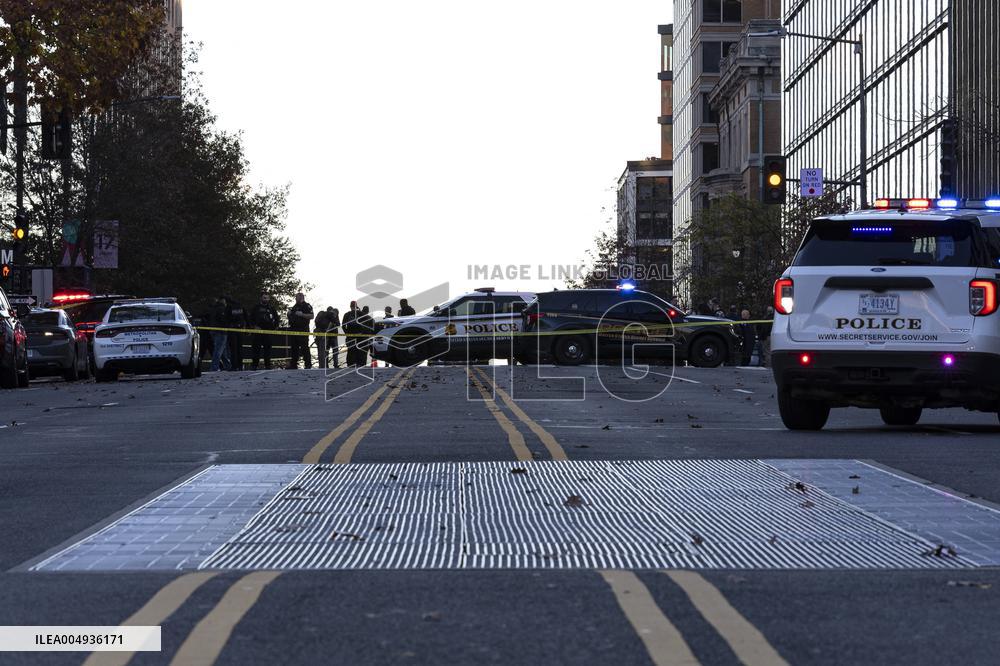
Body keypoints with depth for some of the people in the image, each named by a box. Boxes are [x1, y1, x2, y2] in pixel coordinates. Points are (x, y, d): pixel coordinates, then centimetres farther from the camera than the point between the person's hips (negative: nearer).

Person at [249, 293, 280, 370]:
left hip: (269, 331, 1)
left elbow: (276, 319, 18)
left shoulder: (271, 308, 13)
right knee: (256, 349, -3)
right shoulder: (256, 308, 9)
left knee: (268, 349, 0)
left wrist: (275, 327, 5)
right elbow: (251, 318, 8)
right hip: (258, 331, -1)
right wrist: (254, 326, -5)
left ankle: (267, 365, 2)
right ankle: (255, 365, 0)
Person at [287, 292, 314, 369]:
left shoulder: (306, 306, -2)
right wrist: (289, 314, 7)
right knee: (294, 348, 9)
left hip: (303, 331, -8)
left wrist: (302, 314, -21)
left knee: (304, 348, -10)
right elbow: (291, 317, 29)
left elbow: (311, 316, -12)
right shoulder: (295, 307, 21)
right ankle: (293, 365, 14)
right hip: (294, 330, 8)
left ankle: (308, 365, -9)